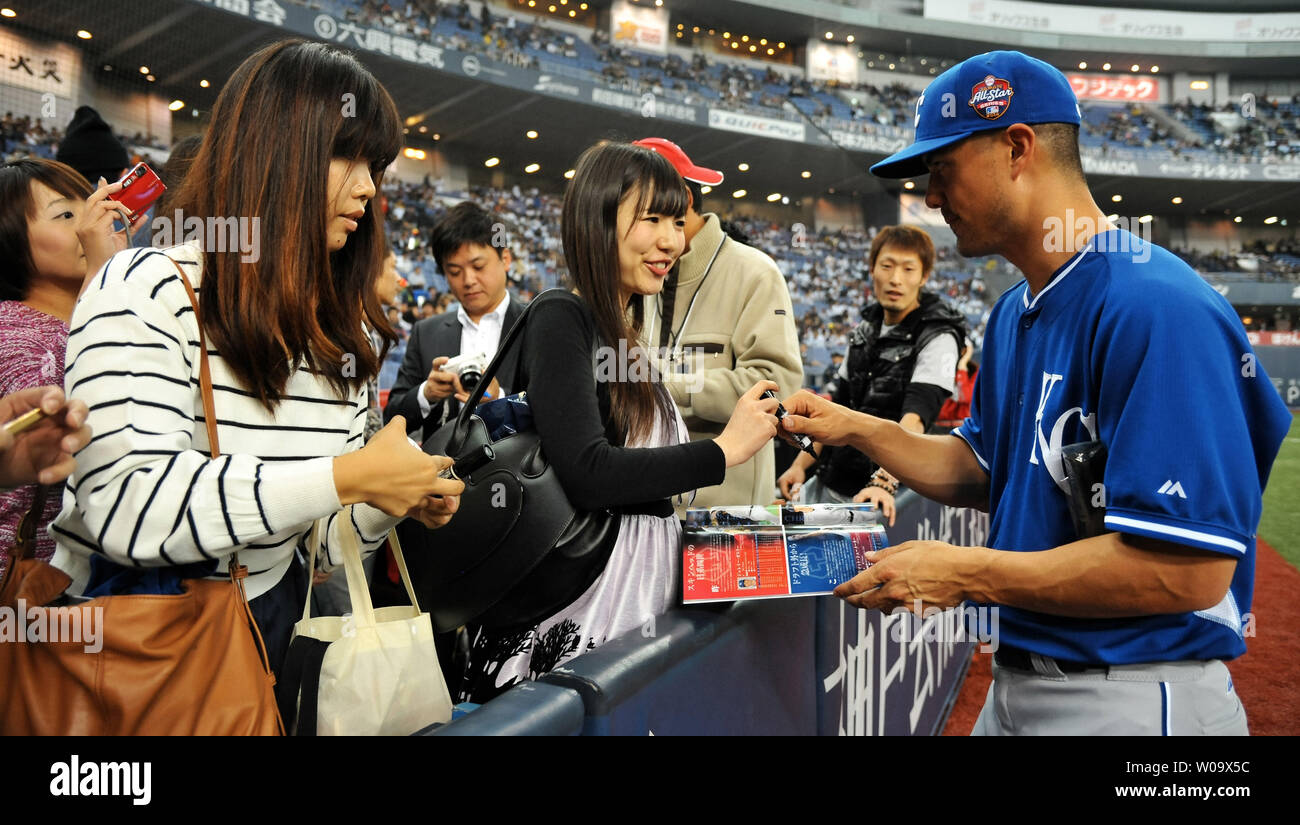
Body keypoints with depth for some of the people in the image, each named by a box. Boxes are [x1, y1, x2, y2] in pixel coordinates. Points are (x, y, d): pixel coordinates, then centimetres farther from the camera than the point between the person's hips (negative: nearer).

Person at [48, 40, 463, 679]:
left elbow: (316, 535, 10)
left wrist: (396, 501, -11)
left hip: (268, 620, 6)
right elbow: (126, 507, -29)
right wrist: (350, 476, -27)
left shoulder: (334, 332, 8)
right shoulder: (145, 292, -14)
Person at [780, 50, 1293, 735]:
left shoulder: (1155, 307, -22)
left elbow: (1190, 569, -27)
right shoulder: (1013, 313, 9)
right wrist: (858, 429, 5)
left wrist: (966, 573, -21)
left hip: (1132, 698, -8)